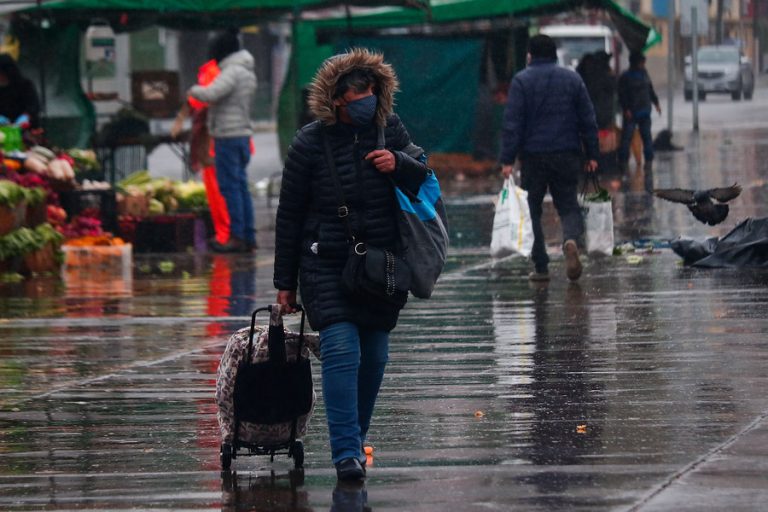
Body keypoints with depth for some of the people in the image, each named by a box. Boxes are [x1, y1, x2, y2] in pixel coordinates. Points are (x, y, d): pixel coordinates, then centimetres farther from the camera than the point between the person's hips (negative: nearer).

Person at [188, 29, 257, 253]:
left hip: (228, 136, -10)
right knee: (240, 186, 12)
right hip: (243, 133, 10)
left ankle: (237, 237, -10)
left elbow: (211, 94, -25)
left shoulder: (232, 72, -15)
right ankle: (248, 236, 14)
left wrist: (194, 90, -6)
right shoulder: (248, 72, 16)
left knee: (230, 186, -8)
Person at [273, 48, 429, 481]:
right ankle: (346, 453, -19)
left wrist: (400, 164, -16)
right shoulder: (311, 144, -6)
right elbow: (290, 214, -1)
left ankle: (356, 438, 30)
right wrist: (285, 282, 0)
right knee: (341, 350, -17)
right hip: (326, 265, -4)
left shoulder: (390, 131, 2)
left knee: (374, 355, 10)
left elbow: (425, 174, 8)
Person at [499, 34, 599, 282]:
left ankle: (541, 266, 6)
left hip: (533, 157, -2)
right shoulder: (572, 78, 7)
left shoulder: (521, 81, -4)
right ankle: (571, 239, -23)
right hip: (567, 155, 2)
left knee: (533, 209, 8)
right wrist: (591, 155, 13)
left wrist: (507, 160, -8)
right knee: (568, 204, 9)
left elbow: (512, 122, -9)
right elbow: (588, 119, 8)